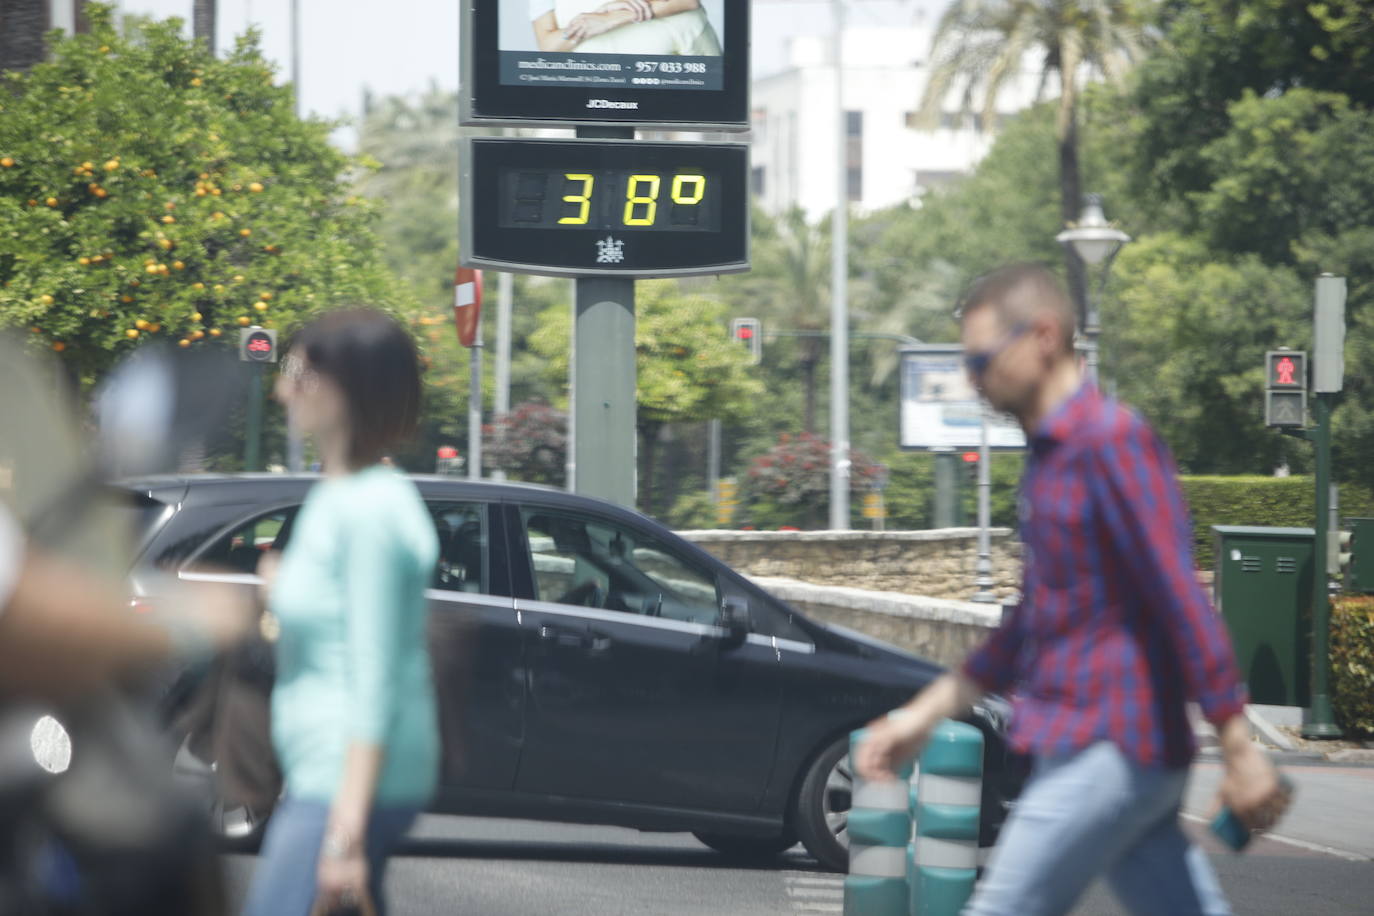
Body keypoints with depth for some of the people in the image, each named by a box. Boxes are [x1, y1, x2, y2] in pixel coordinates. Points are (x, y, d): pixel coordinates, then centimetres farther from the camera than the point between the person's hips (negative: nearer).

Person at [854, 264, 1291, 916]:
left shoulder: (1111, 441, -13)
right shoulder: (1048, 456, 17)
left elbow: (1181, 596, -18)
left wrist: (1238, 747, -20)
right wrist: (925, 713, 25)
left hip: (1111, 756, -9)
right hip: (1078, 747, 9)